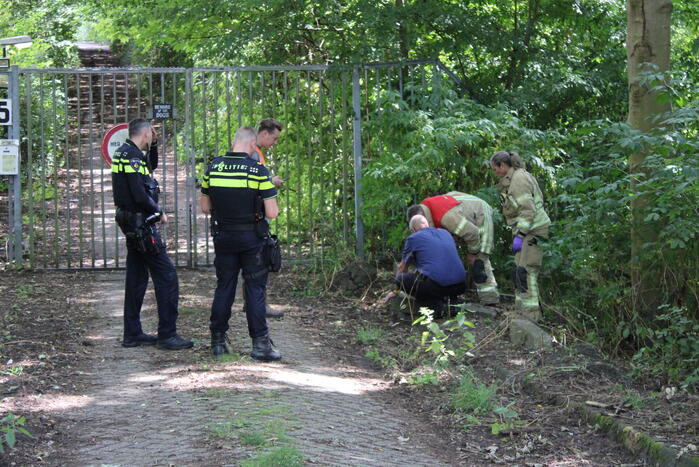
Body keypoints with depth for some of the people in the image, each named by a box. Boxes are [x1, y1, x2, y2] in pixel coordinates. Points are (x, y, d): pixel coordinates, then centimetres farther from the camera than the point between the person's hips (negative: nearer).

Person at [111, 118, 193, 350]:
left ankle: (132, 333, 18)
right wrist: (159, 212, -9)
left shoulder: (124, 153, 13)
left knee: (136, 278, 14)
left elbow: (151, 166, 31)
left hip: (131, 224, 11)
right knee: (166, 275, -7)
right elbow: (139, 195, -24)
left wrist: (153, 145, 16)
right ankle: (167, 334, -6)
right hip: (142, 225, -11)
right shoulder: (133, 156, -17)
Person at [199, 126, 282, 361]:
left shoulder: (213, 168, -1)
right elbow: (272, 213, -13)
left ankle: (218, 340, 16)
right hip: (252, 238, -3)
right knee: (255, 289, 3)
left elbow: (205, 207, 6)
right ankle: (260, 342, 1)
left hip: (223, 236, 3)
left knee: (224, 288, 12)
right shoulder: (259, 170, -12)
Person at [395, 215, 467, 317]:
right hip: (460, 286, 6)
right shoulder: (445, 233, 25)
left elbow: (402, 268, 25)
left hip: (436, 284, -6)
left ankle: (434, 304, -3)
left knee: (400, 278, 12)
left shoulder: (413, 238, 12)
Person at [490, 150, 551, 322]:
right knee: (519, 271, 14)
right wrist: (517, 234, 20)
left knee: (526, 272, -12)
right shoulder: (511, 179, 18)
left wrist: (519, 235, -22)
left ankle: (530, 315, -13)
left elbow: (527, 209, -20)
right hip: (526, 231, 11)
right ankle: (521, 311, 21)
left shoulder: (519, 178, -14)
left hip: (533, 230, -11)